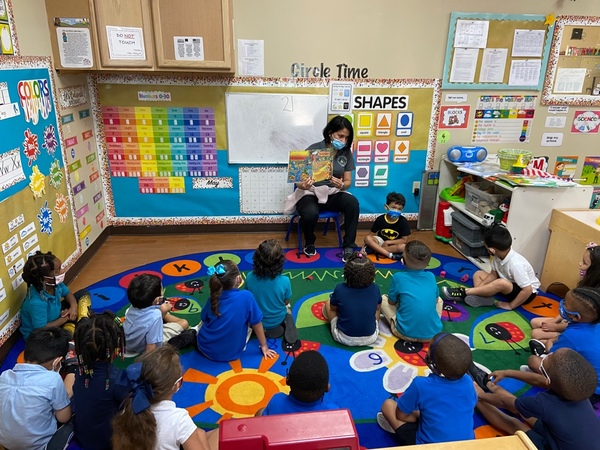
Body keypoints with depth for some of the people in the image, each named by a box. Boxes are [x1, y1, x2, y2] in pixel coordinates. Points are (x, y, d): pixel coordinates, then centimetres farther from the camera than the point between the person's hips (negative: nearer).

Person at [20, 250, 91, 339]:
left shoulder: (54, 283, -16)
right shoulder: (36, 303, -37)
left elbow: (67, 293, 5)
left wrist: (74, 306, -16)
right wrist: (65, 318, -18)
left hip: (55, 317, 8)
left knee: (83, 294, 6)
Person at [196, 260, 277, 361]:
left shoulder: (214, 297, -12)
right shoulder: (246, 297, -23)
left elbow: (204, 319, 7)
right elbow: (256, 324, -10)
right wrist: (264, 346, 4)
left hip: (205, 348, 4)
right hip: (231, 354, -4)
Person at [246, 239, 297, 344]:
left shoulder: (250, 277, -25)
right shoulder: (284, 281, -30)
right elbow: (286, 302, -9)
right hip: (277, 320, 0)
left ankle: (268, 330, 9)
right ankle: (287, 323, 4)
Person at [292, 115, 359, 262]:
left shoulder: (346, 153, 0)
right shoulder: (313, 150, -11)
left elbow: (348, 182, 2)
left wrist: (341, 185, -24)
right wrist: (303, 185, -36)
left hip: (333, 194, 3)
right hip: (310, 193, -3)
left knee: (353, 203, -28)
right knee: (310, 214, -36)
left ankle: (349, 246, -13)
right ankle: (309, 243, -1)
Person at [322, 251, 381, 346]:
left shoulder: (340, 289, -19)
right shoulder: (375, 289, -12)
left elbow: (333, 308, 0)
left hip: (344, 338, -2)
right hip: (371, 338, 3)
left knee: (328, 303, 17)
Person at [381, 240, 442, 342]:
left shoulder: (398, 277, -7)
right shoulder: (431, 277, 3)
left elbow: (392, 302, 5)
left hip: (406, 333, -3)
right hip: (433, 333, 3)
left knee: (384, 299, 16)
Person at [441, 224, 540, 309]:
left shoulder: (515, 264, -34)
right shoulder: (498, 255, -13)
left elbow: (527, 290, -32)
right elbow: (493, 275, -2)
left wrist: (511, 305, -23)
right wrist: (479, 288, -16)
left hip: (527, 293, -8)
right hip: (509, 284, 8)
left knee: (501, 283, -37)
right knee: (478, 274, 0)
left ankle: (464, 292, -28)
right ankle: (483, 297, -25)